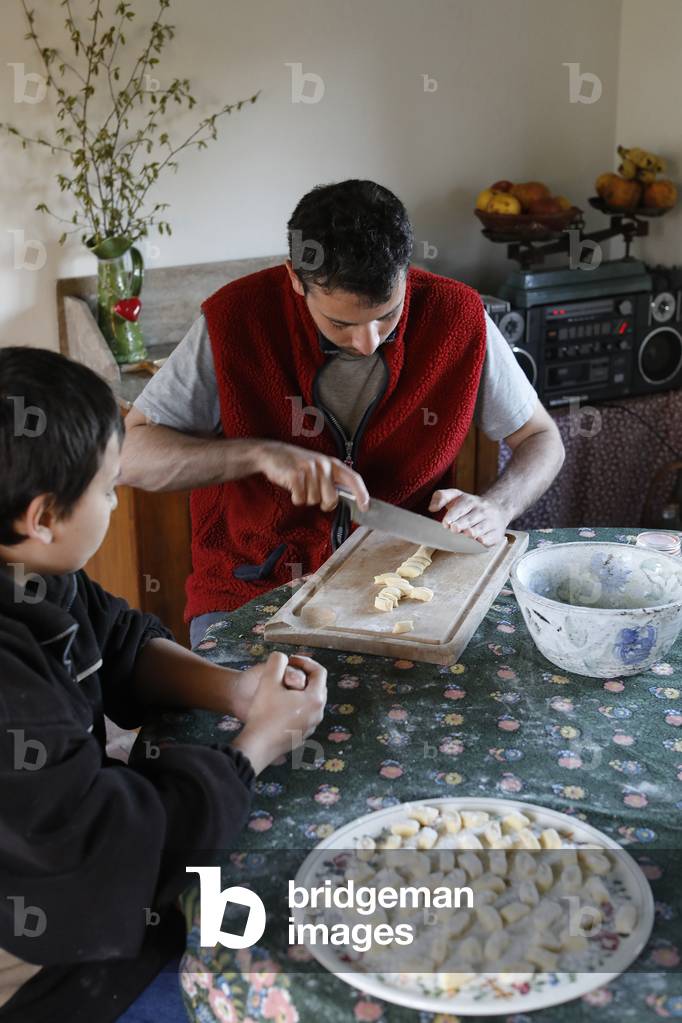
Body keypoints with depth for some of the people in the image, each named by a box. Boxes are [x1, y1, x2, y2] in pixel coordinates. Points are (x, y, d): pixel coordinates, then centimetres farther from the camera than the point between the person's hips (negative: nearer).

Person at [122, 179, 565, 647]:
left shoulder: (457, 316, -11)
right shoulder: (236, 319, -15)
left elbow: (543, 439, 1)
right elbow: (131, 455, -13)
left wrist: (495, 508, -20)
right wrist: (260, 454, -28)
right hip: (255, 587, -1)